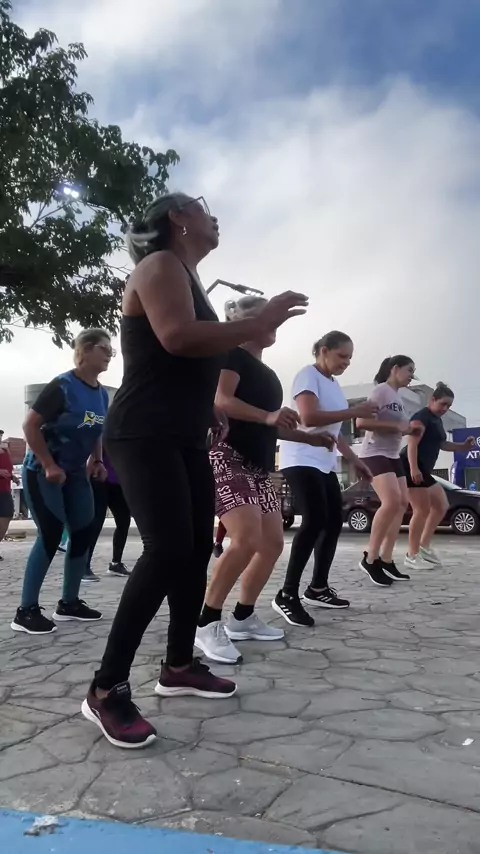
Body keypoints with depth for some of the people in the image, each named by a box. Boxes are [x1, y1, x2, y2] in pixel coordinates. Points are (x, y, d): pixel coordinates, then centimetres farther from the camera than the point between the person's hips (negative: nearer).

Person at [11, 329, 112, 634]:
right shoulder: (62, 386, -17)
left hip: (75, 473, 8)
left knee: (83, 533, 5)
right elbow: (30, 425, -19)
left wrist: (96, 461, 4)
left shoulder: (102, 394, 5)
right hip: (42, 471, -8)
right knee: (50, 536, -12)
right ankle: (26, 611, -2)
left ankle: (69, 603, 18)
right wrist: (49, 466, -21)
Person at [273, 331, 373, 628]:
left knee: (334, 522, 9)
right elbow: (309, 417, -21)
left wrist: (355, 460, 20)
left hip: (325, 463, 10)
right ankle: (288, 595, -16)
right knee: (315, 521, -20)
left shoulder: (333, 384, 21)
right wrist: (354, 411, -18)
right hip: (302, 460, -10)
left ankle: (318, 589, 20)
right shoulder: (308, 375, -6)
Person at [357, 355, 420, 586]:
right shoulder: (381, 390, -10)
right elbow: (361, 421, -21)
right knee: (392, 501, -24)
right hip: (375, 453, -10)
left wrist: (409, 429, 7)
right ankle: (370, 558, -13)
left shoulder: (397, 396, 17)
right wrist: (396, 425, -20)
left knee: (402, 503, 5)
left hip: (392, 455, 10)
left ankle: (386, 561, 9)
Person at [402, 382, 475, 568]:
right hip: (411, 468, -11)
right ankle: (412, 556, -3)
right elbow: (412, 443, -20)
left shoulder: (437, 420, 21)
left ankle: (424, 546, 20)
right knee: (422, 510, -10)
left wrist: (463, 446, 15)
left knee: (441, 506, 14)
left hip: (424, 471, 11)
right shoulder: (422, 417, -9)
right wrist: (413, 468, -30)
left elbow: (441, 444, 30)